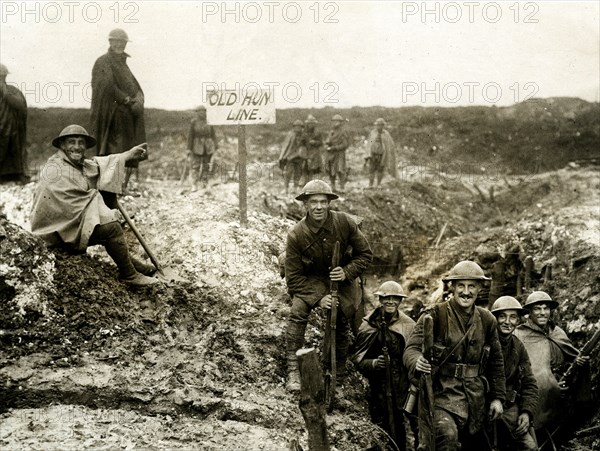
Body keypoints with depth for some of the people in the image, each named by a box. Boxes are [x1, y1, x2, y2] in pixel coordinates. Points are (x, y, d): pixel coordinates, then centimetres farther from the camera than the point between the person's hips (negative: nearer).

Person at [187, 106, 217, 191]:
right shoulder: (194, 122, -4)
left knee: (206, 165, 8)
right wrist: (189, 148, -6)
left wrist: (216, 146, 2)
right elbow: (190, 135, -4)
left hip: (207, 146, 2)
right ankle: (194, 185, -3)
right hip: (197, 146, -2)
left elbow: (213, 134, 6)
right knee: (195, 165, -5)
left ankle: (205, 183, 18)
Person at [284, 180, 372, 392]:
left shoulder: (345, 223, -17)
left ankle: (339, 373, 26)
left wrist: (347, 272, -23)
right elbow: (294, 277, -16)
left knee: (341, 325, 3)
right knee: (298, 312, -26)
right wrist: (318, 298, -26)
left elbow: (365, 254, -5)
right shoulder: (296, 234, -21)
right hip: (310, 281, -2)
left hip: (342, 279, 2)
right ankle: (293, 371, -25)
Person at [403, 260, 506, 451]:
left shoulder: (487, 320, 9)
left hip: (475, 398, 5)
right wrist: (417, 362, -39)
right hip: (441, 391, -5)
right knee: (446, 435, -31)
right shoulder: (435, 315, -7)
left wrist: (497, 397, 13)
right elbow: (412, 348, -16)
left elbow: (496, 362, 17)